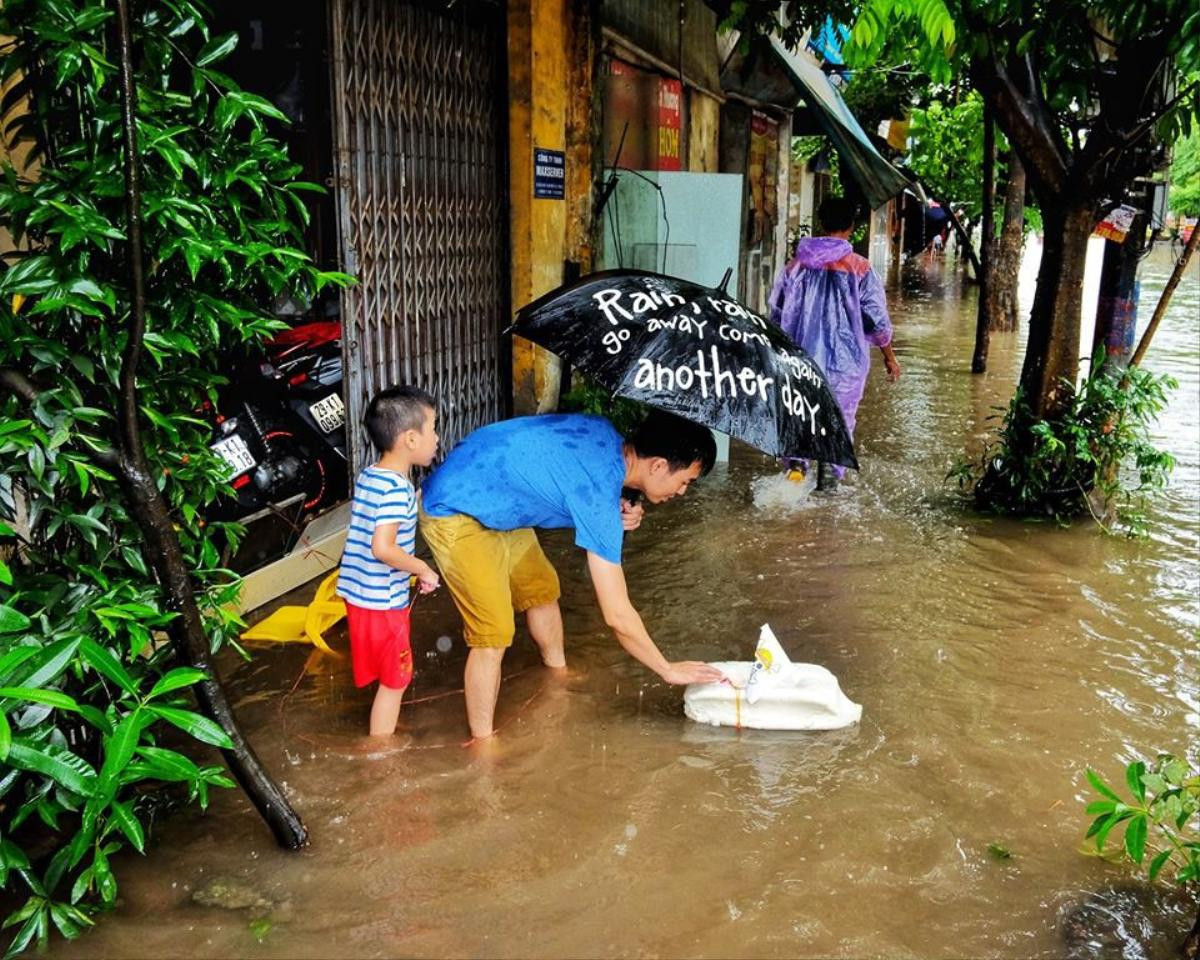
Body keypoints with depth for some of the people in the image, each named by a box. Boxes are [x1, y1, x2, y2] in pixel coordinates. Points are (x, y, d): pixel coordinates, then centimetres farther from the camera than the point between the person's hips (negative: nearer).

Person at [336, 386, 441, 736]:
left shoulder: (366, 477, 6)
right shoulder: (397, 488, -22)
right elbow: (383, 547, -30)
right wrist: (423, 570, -17)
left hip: (357, 593, 9)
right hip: (383, 602, -9)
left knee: (389, 676, 24)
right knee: (394, 681, 7)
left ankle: (381, 743, 40)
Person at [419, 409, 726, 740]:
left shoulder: (605, 434, -7)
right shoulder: (598, 496, -30)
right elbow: (617, 615, -26)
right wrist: (668, 670, -12)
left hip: (492, 501, 10)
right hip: (454, 515, -10)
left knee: (541, 589, 22)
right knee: (494, 635, -12)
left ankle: (558, 676, 46)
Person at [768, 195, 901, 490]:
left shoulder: (797, 265, -1)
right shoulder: (860, 269, -9)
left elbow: (776, 313, 8)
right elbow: (877, 321, -5)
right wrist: (889, 356, 9)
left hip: (800, 358, 2)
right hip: (845, 361, -2)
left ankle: (796, 466, 0)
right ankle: (829, 474, 9)